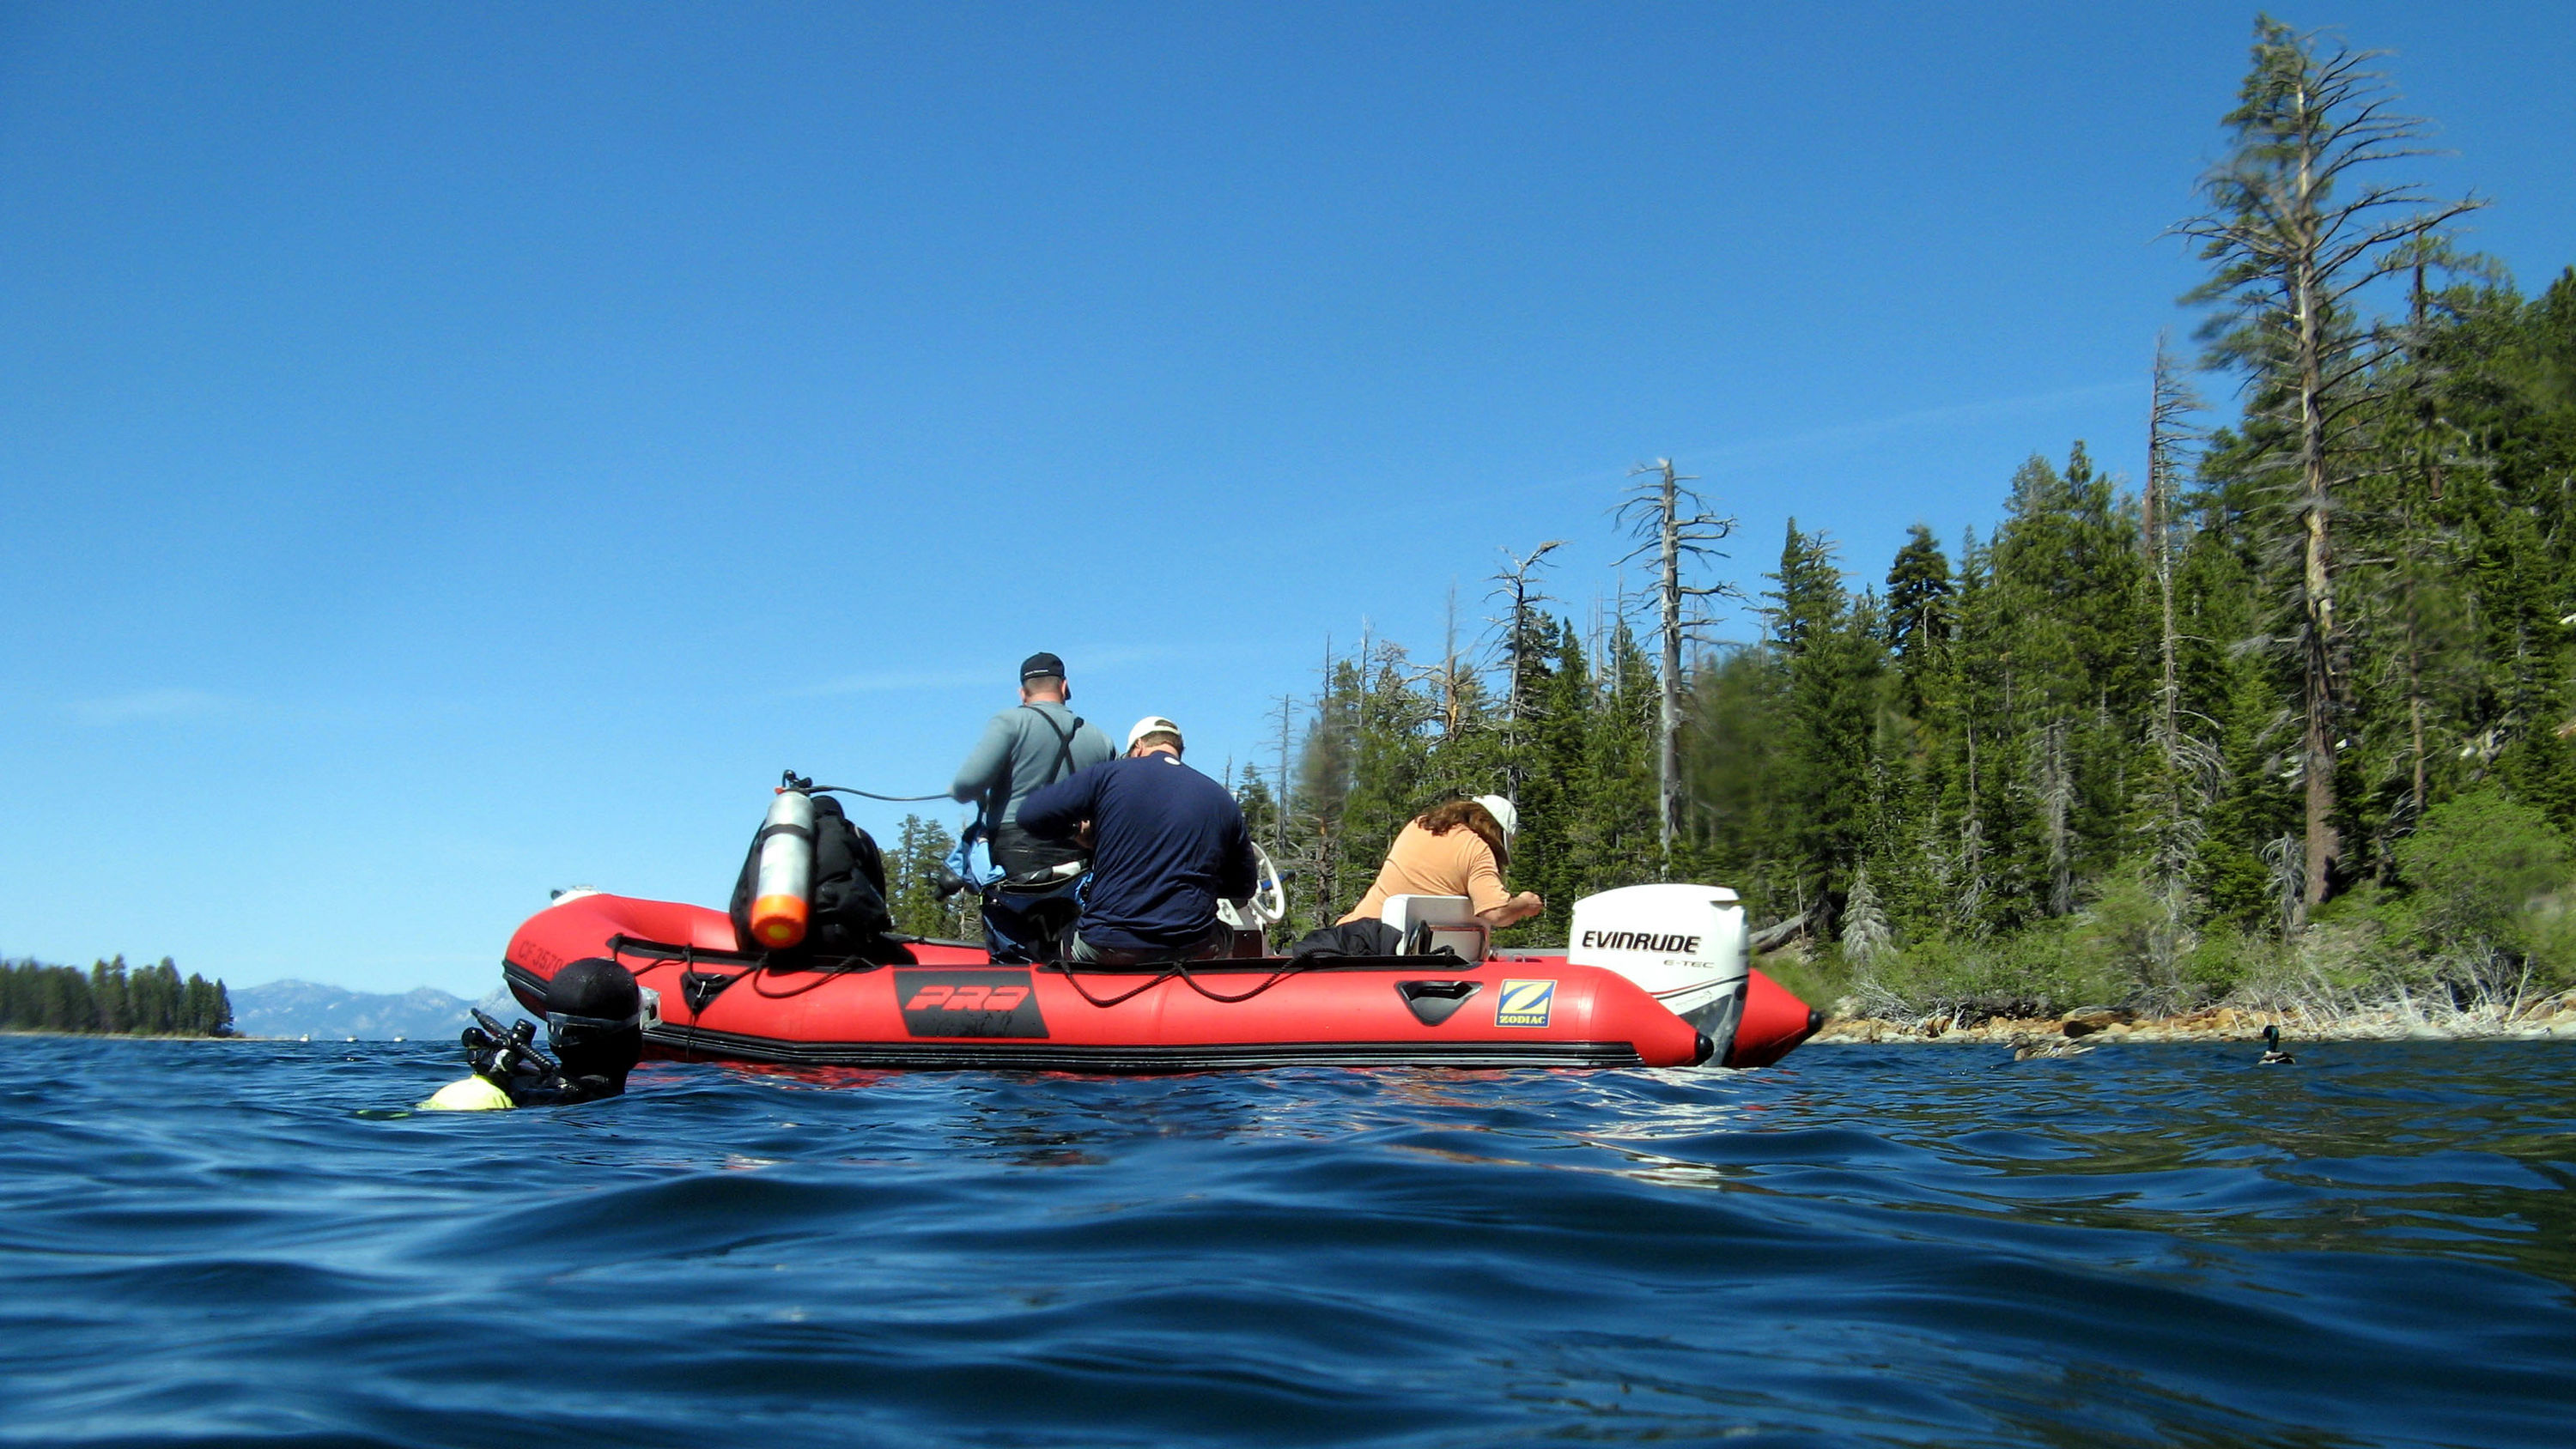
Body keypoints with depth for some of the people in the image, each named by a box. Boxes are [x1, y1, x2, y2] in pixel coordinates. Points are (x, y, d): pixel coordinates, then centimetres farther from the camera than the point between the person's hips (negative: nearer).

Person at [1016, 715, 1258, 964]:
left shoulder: (1108, 775, 0)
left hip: (1108, 946, -2)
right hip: (1189, 950, 2)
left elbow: (1030, 814, -4)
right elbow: (1243, 887, 15)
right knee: (1222, 934, 35)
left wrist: (1078, 833, 16)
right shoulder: (1223, 800, 9)